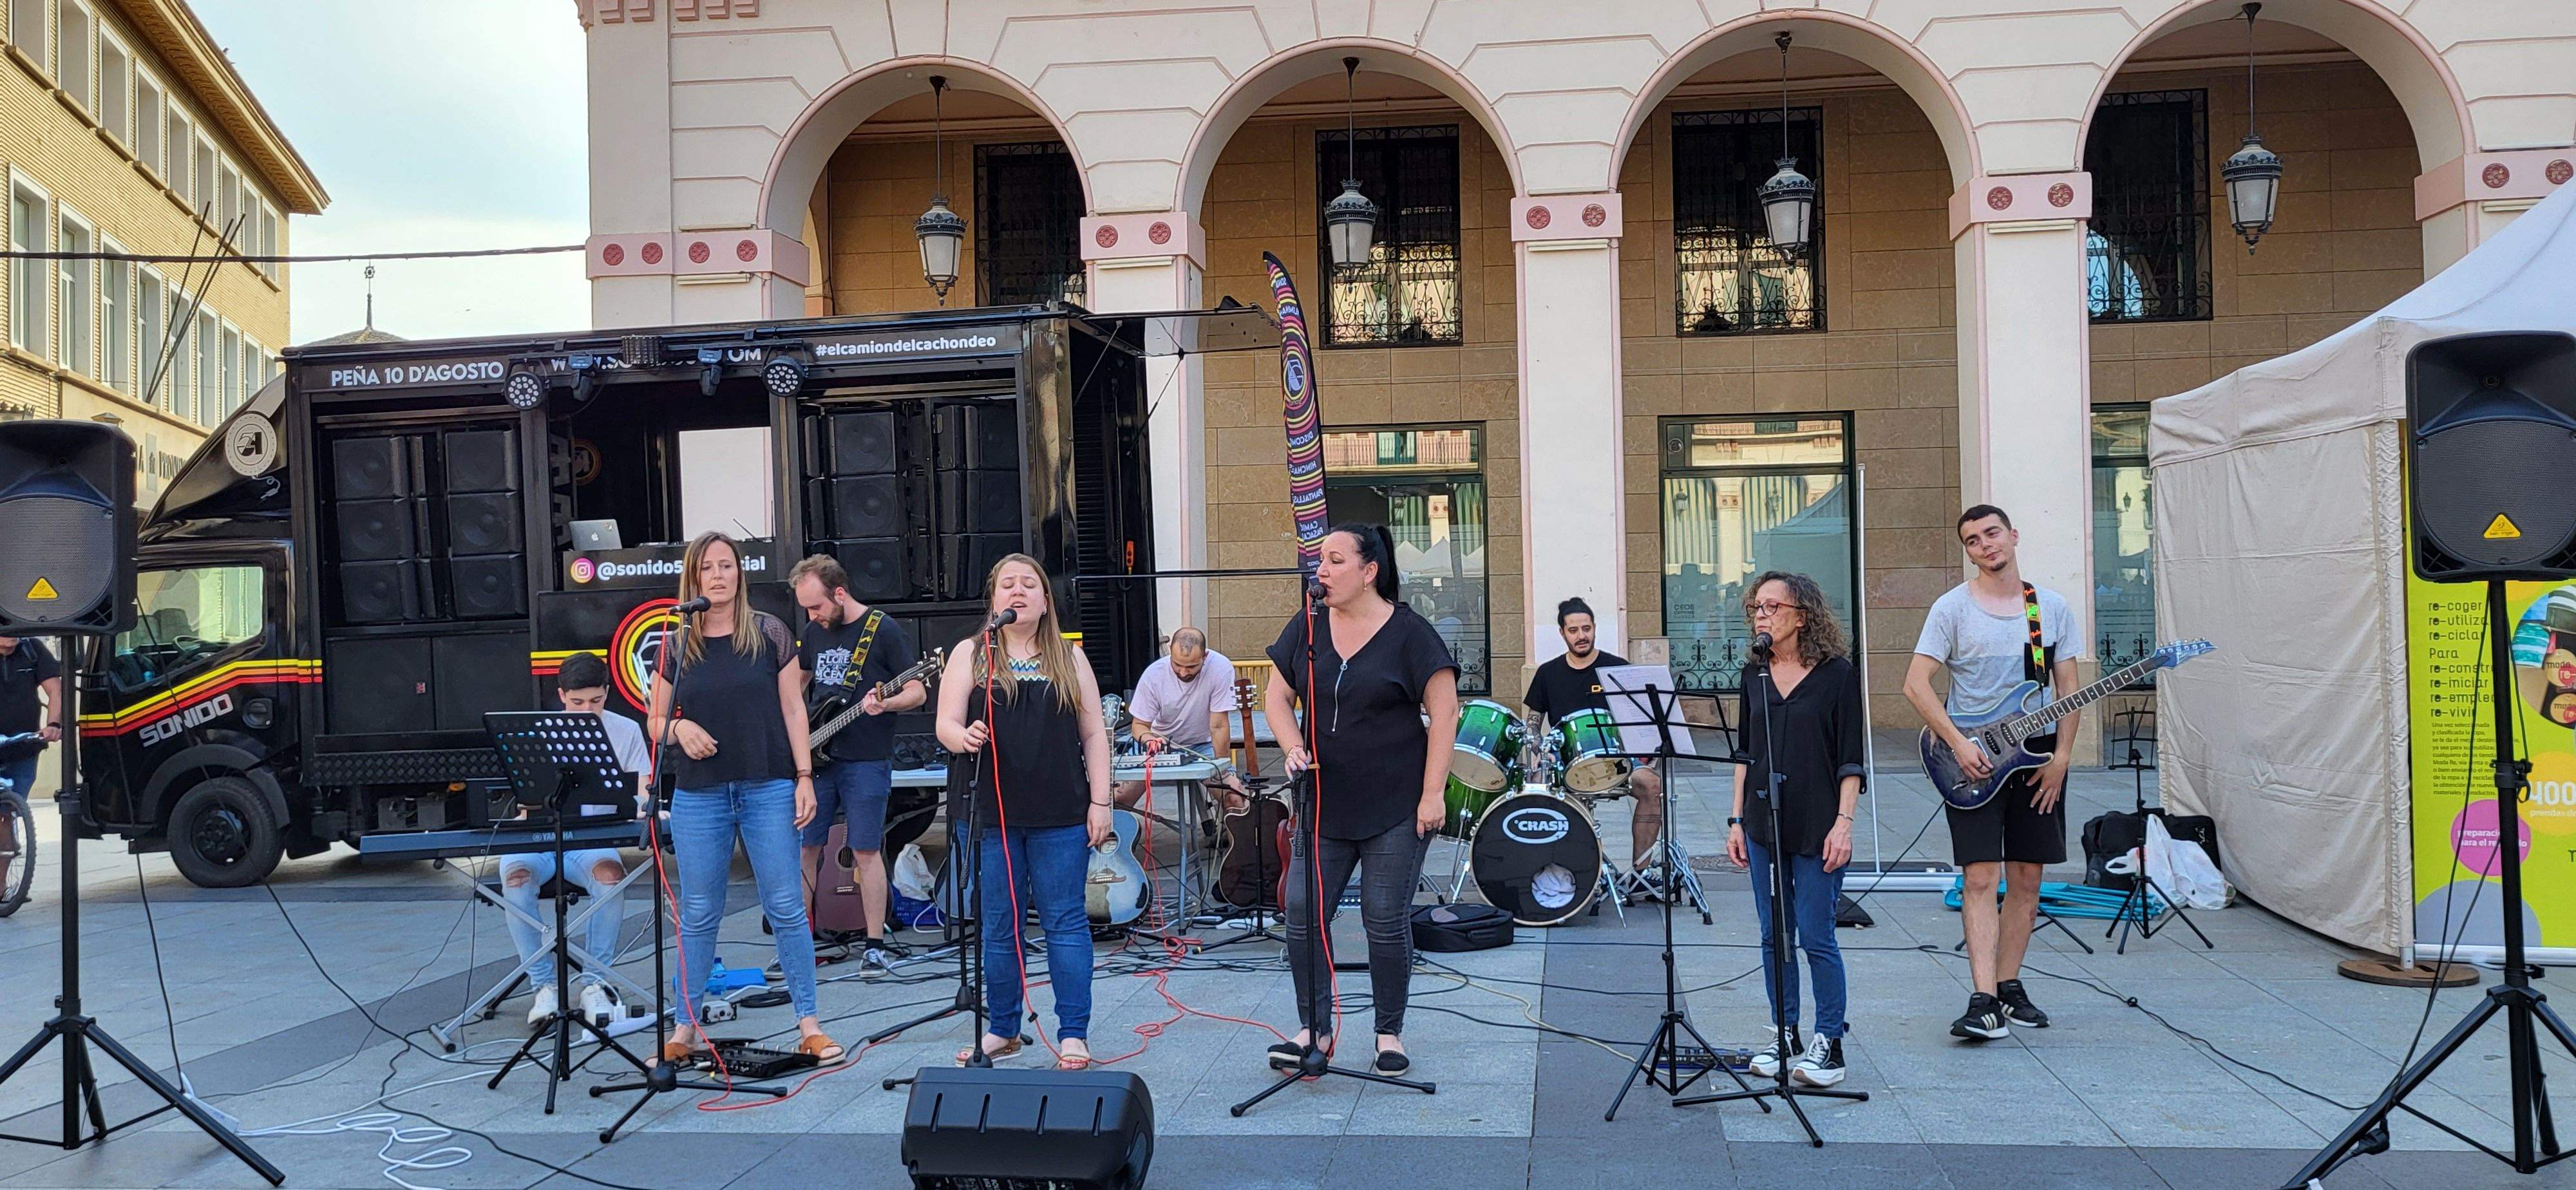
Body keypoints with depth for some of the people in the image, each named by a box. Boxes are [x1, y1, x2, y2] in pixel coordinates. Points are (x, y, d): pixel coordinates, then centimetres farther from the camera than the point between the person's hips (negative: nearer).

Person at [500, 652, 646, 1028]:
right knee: (515, 871, -33)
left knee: (609, 870, -36)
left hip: (595, 841, -1)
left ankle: (594, 983, -24)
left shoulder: (625, 731, 8)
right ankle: (542, 985, -21)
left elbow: (641, 794, 3)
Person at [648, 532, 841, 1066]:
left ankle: (808, 1023, 8)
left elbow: (793, 708, 3)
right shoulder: (676, 644, 6)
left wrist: (804, 776, -3)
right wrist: (678, 728, -11)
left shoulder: (769, 633, 3)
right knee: (698, 915, 7)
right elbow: (656, 722, 12)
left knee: (786, 906, 0)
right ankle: (686, 1026, 19)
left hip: (768, 789, -1)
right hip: (699, 795, 1)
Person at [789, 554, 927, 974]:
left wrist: (886, 705, -27)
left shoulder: (884, 630, -8)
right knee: (805, 846, 6)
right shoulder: (813, 631, 10)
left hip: (866, 761, -5)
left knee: (866, 851, -3)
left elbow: (918, 691, -7)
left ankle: (876, 944, 6)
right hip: (816, 755, 5)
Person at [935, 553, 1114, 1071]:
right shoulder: (970, 654, 7)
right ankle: (1003, 1030, 21)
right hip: (992, 815, 0)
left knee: (1065, 922, 0)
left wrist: (1100, 802, 0)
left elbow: (1094, 735, 8)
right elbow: (946, 724, 1)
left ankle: (1073, 1034, 7)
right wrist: (963, 738, -22)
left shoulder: (1070, 658, 9)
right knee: (998, 926, 7)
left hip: (1061, 815, 0)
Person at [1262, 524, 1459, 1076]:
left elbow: (1443, 713, -7)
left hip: (1395, 809, -4)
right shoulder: (1306, 627, 6)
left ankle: (1390, 1035, 18)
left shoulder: (1408, 632, -7)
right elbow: (1277, 697, 11)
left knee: (1387, 923, 2)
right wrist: (1294, 747, -9)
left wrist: (1433, 793, -12)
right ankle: (1314, 1029, 14)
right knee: (1302, 915, 0)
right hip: (1323, 806, 4)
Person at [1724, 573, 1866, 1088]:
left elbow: (1851, 759, -5)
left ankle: (1828, 1044, 7)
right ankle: (1783, 1036, 19)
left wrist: (1843, 823, -12)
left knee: (1816, 939, -3)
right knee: (1774, 937, 9)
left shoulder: (1837, 674, -5)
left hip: (1816, 828, -5)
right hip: (1763, 825, 5)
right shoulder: (1755, 675, 9)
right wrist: (1737, 819, 10)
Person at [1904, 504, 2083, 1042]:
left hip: (2036, 759, 4)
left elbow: (2068, 688, 9)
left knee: (2027, 879, 7)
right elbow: (1916, 684, -7)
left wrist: (2061, 757, -2)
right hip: (1972, 762, -4)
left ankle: (2008, 986, 19)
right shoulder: (1952, 608, -2)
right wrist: (1958, 744, -15)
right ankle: (1984, 1002, -12)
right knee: (1981, 878, -10)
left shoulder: (2052, 608, 8)